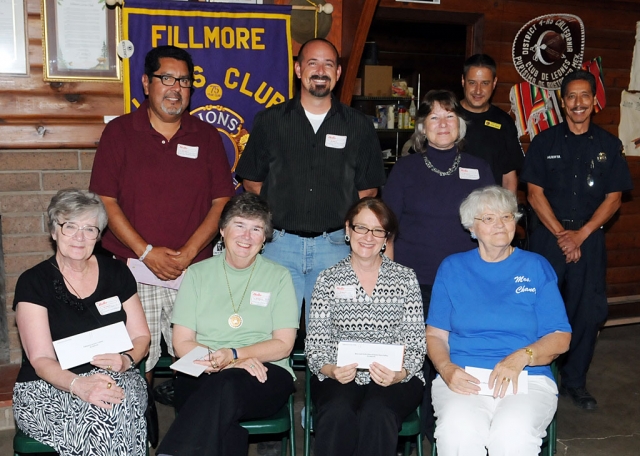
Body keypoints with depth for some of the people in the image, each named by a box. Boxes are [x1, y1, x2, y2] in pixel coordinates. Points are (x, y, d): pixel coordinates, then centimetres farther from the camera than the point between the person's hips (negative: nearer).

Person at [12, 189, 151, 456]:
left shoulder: (116, 273, 9)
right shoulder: (33, 283, -1)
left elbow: (141, 336, 11)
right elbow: (41, 360, -9)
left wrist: (126, 360, -13)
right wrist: (79, 385, -29)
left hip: (115, 379, 3)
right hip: (48, 388, -3)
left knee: (119, 408, -32)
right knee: (97, 417, -34)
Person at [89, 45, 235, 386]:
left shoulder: (206, 136, 9)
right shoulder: (119, 132, 4)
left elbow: (222, 202, 5)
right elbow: (105, 201, -1)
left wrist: (189, 252, -8)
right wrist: (147, 252, -10)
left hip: (194, 271, 1)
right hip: (134, 270, -1)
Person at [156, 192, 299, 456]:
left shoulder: (279, 277, 9)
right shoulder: (198, 274, 11)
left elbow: (283, 345, 3)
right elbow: (182, 343, 5)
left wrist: (233, 355, -12)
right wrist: (218, 360, -13)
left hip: (264, 375, 0)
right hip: (202, 376, 1)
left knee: (225, 387, -37)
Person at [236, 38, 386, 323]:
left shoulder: (359, 126, 8)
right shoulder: (269, 121, 8)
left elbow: (369, 188, 11)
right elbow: (251, 180, 10)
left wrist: (340, 212, 0)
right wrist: (277, 208, 0)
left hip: (334, 244, 0)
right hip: (281, 243, 0)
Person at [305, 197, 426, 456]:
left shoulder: (405, 278, 9)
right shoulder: (328, 279, 9)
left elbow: (415, 342, 4)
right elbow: (315, 342, 5)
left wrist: (401, 373, -16)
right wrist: (329, 369, -16)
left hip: (394, 378, 0)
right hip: (338, 377, 0)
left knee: (376, 415, -32)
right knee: (337, 415, -32)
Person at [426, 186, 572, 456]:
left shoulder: (536, 267, 11)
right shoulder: (452, 268, 13)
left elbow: (561, 338, 6)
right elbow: (435, 334, 10)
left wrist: (521, 357, -13)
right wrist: (446, 368, -11)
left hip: (528, 379, 0)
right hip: (462, 378, 0)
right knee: (457, 432, -32)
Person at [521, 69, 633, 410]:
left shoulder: (608, 145, 6)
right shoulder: (544, 142, 3)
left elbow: (613, 198, 3)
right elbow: (535, 193, -2)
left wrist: (580, 234, -8)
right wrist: (561, 234, -9)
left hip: (589, 238, 2)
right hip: (548, 237, -1)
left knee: (588, 311, 3)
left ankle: (575, 381, 19)